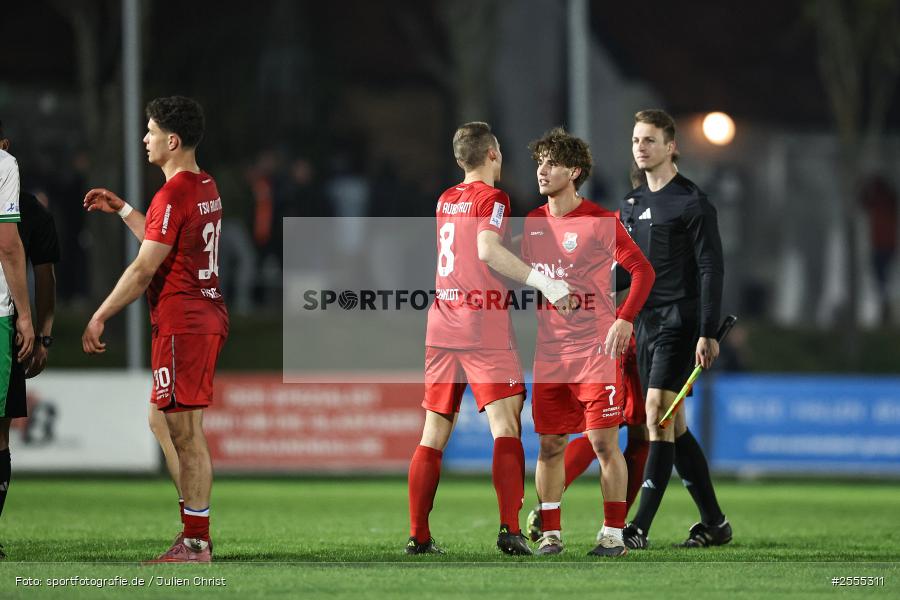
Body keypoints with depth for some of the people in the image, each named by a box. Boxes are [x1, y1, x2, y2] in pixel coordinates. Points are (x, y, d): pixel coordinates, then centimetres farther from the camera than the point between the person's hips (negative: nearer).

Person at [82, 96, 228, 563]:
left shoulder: (173, 195, -16)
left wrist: (99, 317, -11)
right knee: (187, 432, 13)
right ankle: (196, 536, 15)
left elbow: (143, 270, -17)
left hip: (180, 323, -10)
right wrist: (122, 210, 30)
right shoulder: (207, 188, 14)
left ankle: (195, 544, -7)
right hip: (208, 317, 10)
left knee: (185, 433, -7)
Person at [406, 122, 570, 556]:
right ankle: (510, 529, -21)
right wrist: (541, 281, -24)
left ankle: (418, 536, 7)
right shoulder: (491, 198, -4)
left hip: (441, 324, 7)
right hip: (483, 327, -7)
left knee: (434, 434, 8)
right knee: (505, 426, -9)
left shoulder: (446, 200, 17)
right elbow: (487, 249, -21)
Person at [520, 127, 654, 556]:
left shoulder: (599, 222, -6)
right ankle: (550, 534, 10)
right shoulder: (533, 223, 10)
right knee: (550, 444, 4)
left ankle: (613, 533, 0)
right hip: (548, 352, 5)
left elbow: (642, 270, -5)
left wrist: (625, 320, -16)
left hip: (595, 347, -5)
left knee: (604, 441, -5)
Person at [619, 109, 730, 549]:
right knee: (672, 426, 8)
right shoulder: (631, 204, 16)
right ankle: (714, 523, 16)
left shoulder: (693, 203, -6)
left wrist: (708, 334, -17)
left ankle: (639, 528, -20)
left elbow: (711, 270, -10)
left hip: (678, 323, -8)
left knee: (658, 416, -16)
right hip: (644, 325, 8)